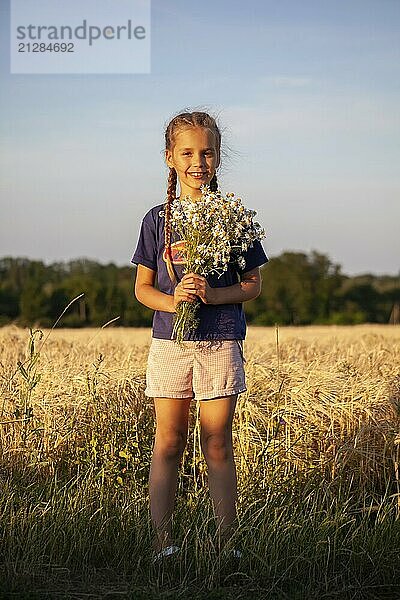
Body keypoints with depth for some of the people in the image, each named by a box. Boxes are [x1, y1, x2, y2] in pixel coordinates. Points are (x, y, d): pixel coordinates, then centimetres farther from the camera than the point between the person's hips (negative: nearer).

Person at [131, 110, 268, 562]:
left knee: (218, 446, 3)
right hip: (169, 342, 1)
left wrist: (211, 294, -15)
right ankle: (162, 542, 8)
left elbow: (252, 284, 3)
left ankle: (225, 542, 10)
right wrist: (172, 301, -13)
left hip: (221, 343, -1)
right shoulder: (158, 220, 5)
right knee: (167, 444, 3)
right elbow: (142, 287, 7)